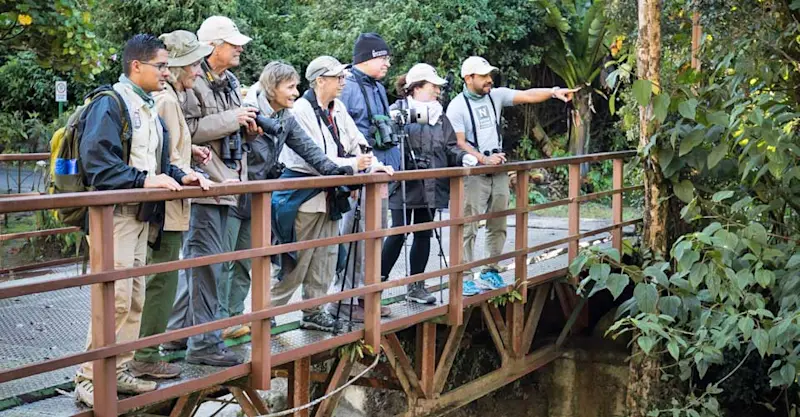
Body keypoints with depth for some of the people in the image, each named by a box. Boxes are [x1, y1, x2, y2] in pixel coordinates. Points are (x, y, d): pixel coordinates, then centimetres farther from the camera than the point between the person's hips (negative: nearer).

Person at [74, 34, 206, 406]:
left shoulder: (149, 109, 17)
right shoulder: (110, 104, -11)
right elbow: (97, 162, -22)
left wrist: (179, 177, 4)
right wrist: (145, 179, -26)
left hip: (142, 216, 9)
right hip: (114, 215, -9)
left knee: (135, 299, 12)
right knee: (116, 299, -11)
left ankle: (118, 371, 22)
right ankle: (89, 380, -2)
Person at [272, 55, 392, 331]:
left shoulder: (338, 109, 10)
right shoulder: (302, 111, -15)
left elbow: (356, 141, 10)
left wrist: (372, 164, -8)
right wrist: (353, 164, -20)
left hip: (329, 195, 8)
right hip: (304, 195, -8)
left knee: (325, 257, 11)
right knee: (296, 261, -4)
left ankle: (314, 312, 21)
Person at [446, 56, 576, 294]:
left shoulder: (496, 96, 7)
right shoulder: (457, 106, -6)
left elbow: (526, 96, -3)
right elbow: (459, 142, -11)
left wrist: (553, 92, -17)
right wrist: (484, 159, -21)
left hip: (499, 170, 6)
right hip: (474, 172, -6)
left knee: (498, 226, 11)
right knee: (468, 228, -5)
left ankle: (490, 271, 22)